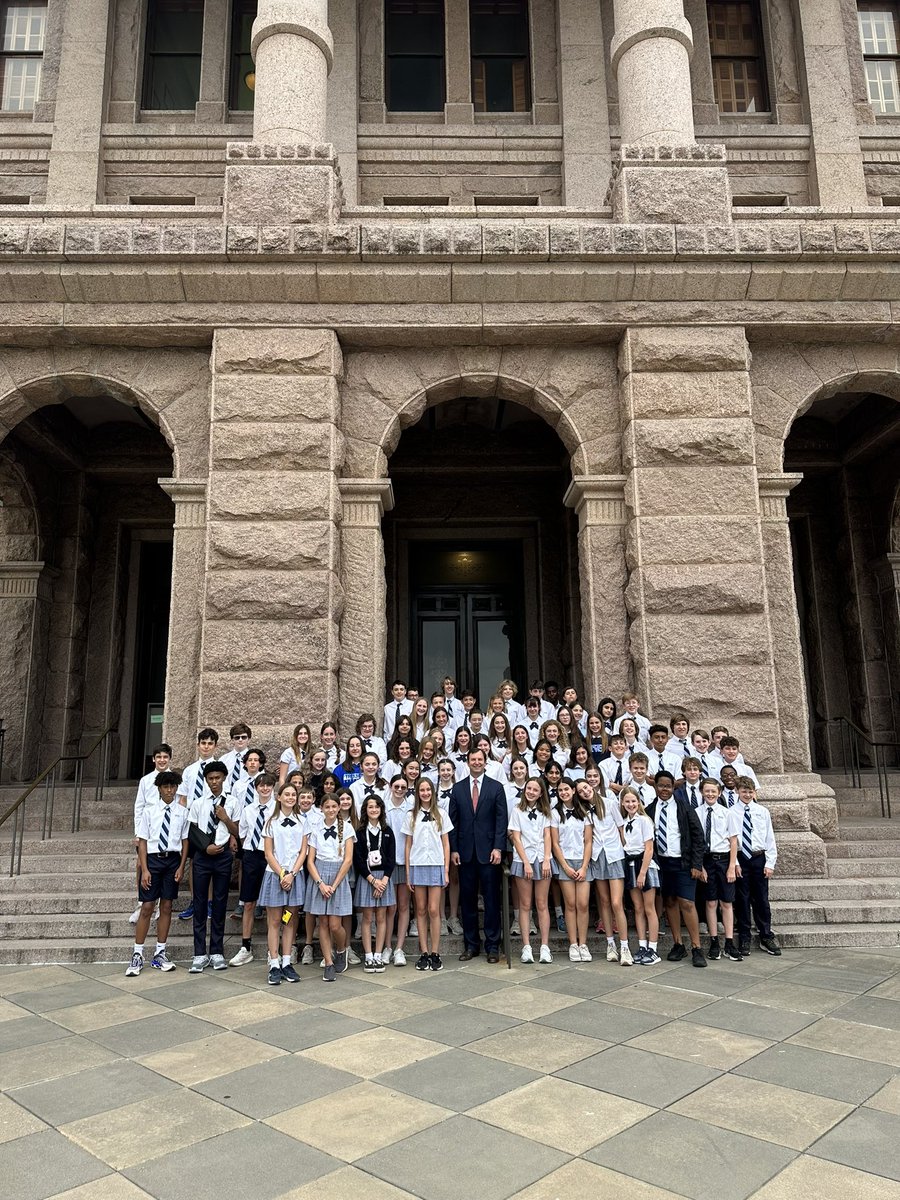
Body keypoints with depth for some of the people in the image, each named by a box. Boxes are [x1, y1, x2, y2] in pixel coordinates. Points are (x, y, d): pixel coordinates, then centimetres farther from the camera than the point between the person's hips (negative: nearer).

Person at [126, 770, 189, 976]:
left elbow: (185, 841, 4)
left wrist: (181, 867, -2)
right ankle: (137, 955, 13)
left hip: (173, 860, 2)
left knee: (166, 907, 9)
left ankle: (160, 954, 21)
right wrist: (144, 869, -8)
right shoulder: (149, 810, -3)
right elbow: (142, 841, -3)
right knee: (147, 907, 1)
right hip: (153, 859, -2)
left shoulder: (182, 812, 1)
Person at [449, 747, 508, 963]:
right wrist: (453, 849, 0)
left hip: (488, 851, -2)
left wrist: (498, 848, -10)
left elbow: (501, 820, -2)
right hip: (465, 852, 2)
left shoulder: (496, 788, 2)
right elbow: (453, 821, 7)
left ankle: (492, 946, 12)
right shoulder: (458, 788, 7)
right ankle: (471, 945, 18)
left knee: (491, 899, 2)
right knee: (467, 900, 8)